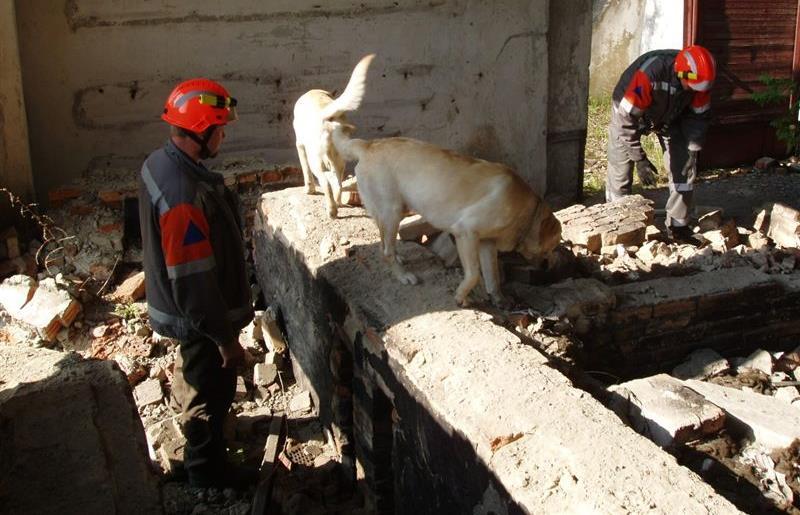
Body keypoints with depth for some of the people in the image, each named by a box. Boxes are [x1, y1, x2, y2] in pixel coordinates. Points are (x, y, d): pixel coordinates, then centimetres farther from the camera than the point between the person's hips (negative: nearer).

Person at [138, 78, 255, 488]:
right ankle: (205, 469, 33)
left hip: (179, 306, 9)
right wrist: (225, 337, -21)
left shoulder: (160, 161, -5)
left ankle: (189, 417, 58)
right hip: (199, 314, -9)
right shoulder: (184, 197, -37)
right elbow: (195, 282, -31)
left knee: (192, 367, 32)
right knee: (211, 389, 12)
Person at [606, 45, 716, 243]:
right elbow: (627, 119, -37)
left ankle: (678, 226, 8)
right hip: (628, 113, -5)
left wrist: (692, 151, -15)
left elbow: (699, 115, -8)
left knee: (684, 167, -2)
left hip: (669, 115, 5)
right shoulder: (649, 74, -43)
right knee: (620, 172, -7)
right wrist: (640, 160, -33)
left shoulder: (699, 79, -25)